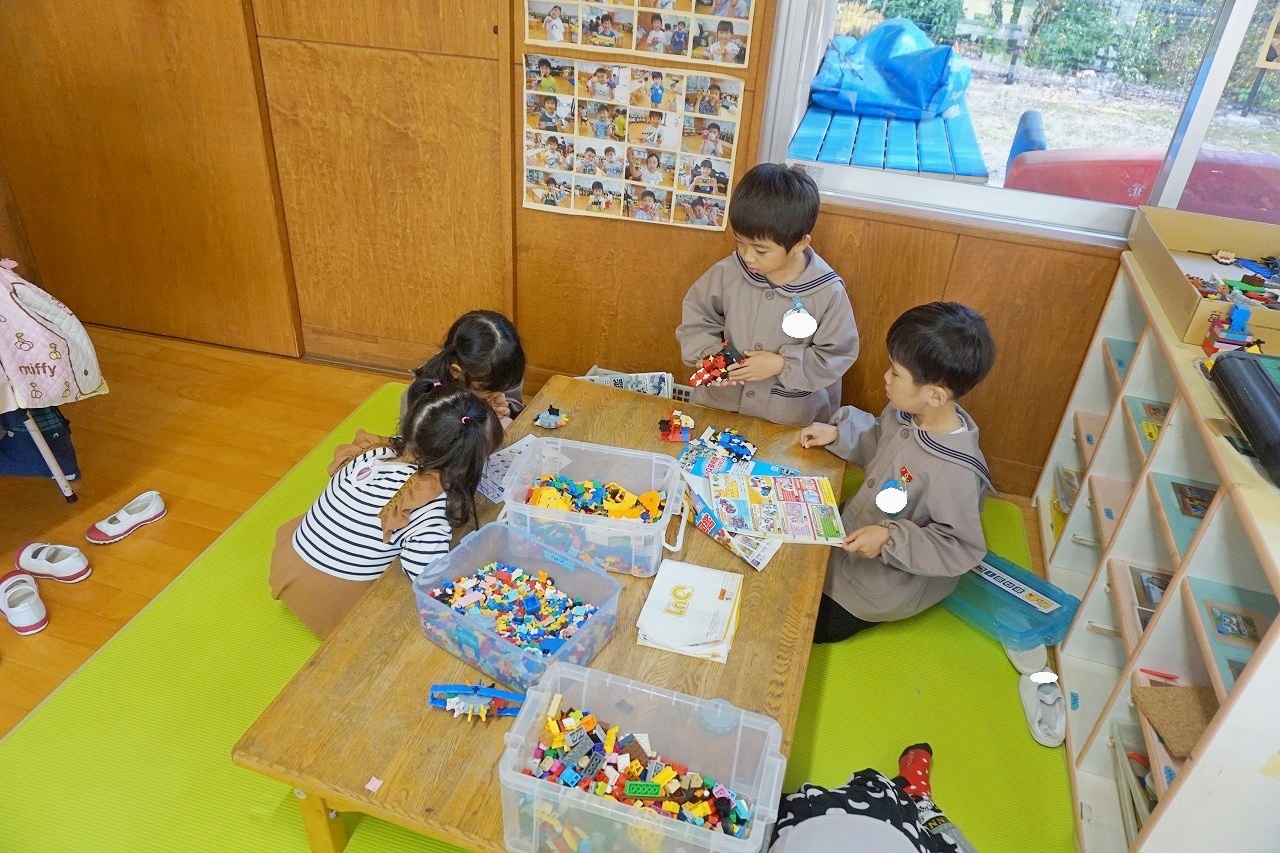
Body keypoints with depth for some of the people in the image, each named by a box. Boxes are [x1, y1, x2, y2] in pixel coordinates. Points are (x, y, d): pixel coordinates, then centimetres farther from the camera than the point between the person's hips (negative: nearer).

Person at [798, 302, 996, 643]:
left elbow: (962, 549, -27)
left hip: (894, 576, -7)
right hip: (856, 533, 7)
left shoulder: (956, 472, -38)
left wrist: (891, 541, -32)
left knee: (810, 626, 2)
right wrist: (838, 433, -7)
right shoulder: (908, 412, -16)